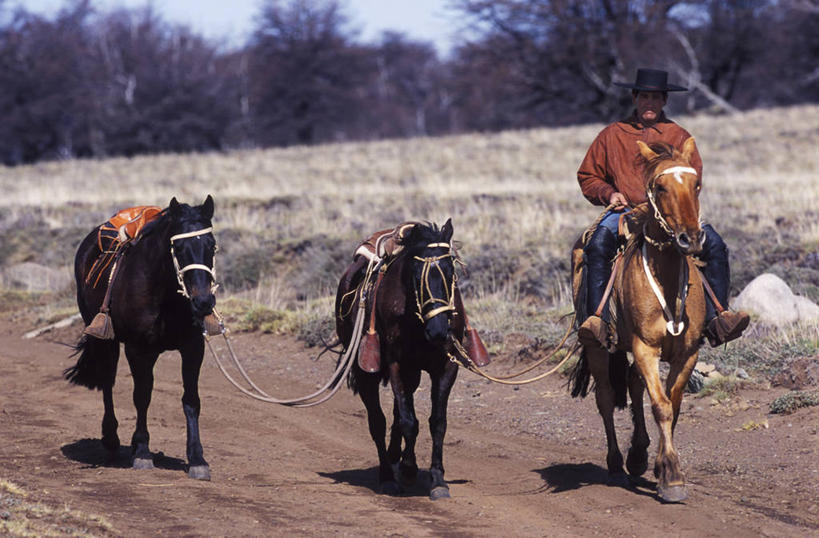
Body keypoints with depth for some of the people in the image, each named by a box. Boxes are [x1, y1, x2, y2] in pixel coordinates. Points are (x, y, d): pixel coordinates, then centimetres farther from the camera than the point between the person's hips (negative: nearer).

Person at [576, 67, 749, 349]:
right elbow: (588, 177, 19)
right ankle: (596, 320, -41)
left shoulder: (679, 137, 15)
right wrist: (609, 193, -2)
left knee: (714, 244, -24)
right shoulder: (612, 135, 14)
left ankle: (717, 319, -29)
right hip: (624, 210, -1)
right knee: (598, 245, -35)